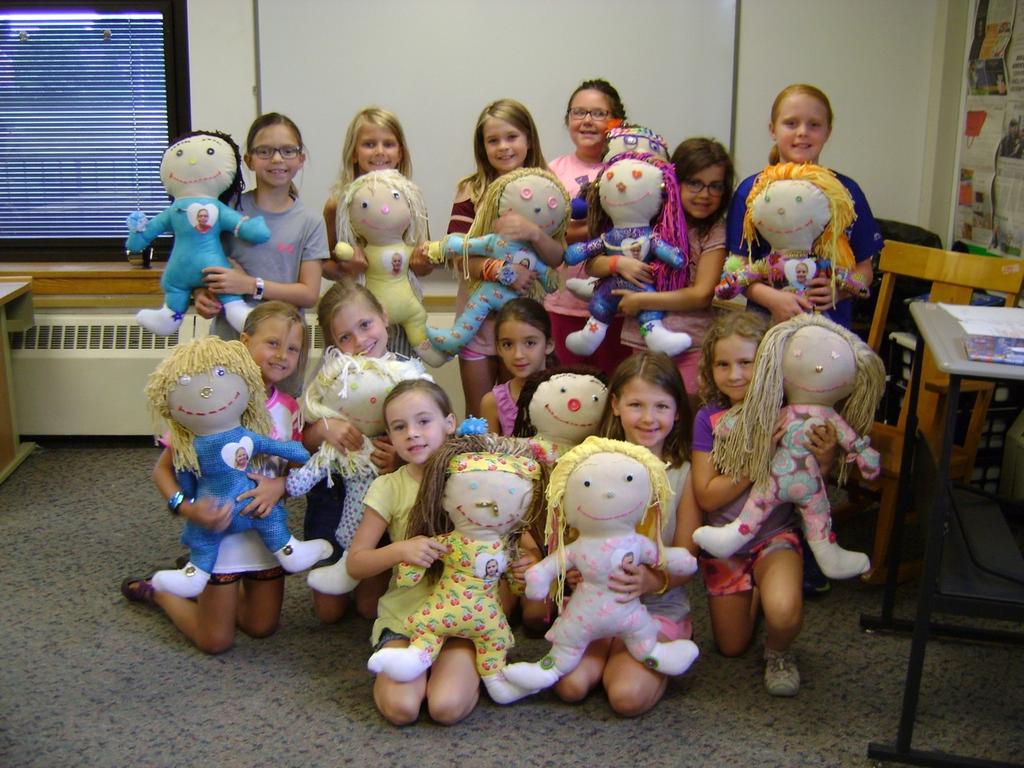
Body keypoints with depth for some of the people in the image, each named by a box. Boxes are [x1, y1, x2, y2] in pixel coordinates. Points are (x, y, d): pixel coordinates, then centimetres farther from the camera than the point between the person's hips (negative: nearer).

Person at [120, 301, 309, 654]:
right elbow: (162, 469, -12)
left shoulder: (289, 409, -3)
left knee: (262, 627, 15)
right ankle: (156, 590, 31)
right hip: (218, 529, -5)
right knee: (216, 641, 6)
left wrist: (280, 485, -19)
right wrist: (186, 507, -30)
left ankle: (200, 579, 38)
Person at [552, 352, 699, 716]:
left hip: (658, 608, -1)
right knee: (570, 684, -20)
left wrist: (652, 582, -27)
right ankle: (607, 653, 10)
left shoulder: (684, 475, -4)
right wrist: (573, 569, -20)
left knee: (628, 696, -22)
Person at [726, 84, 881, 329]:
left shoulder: (846, 191, 4)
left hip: (832, 326, 1)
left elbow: (864, 268, 10)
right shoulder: (751, 190, 0)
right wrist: (772, 298, -17)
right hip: (767, 324, -1)